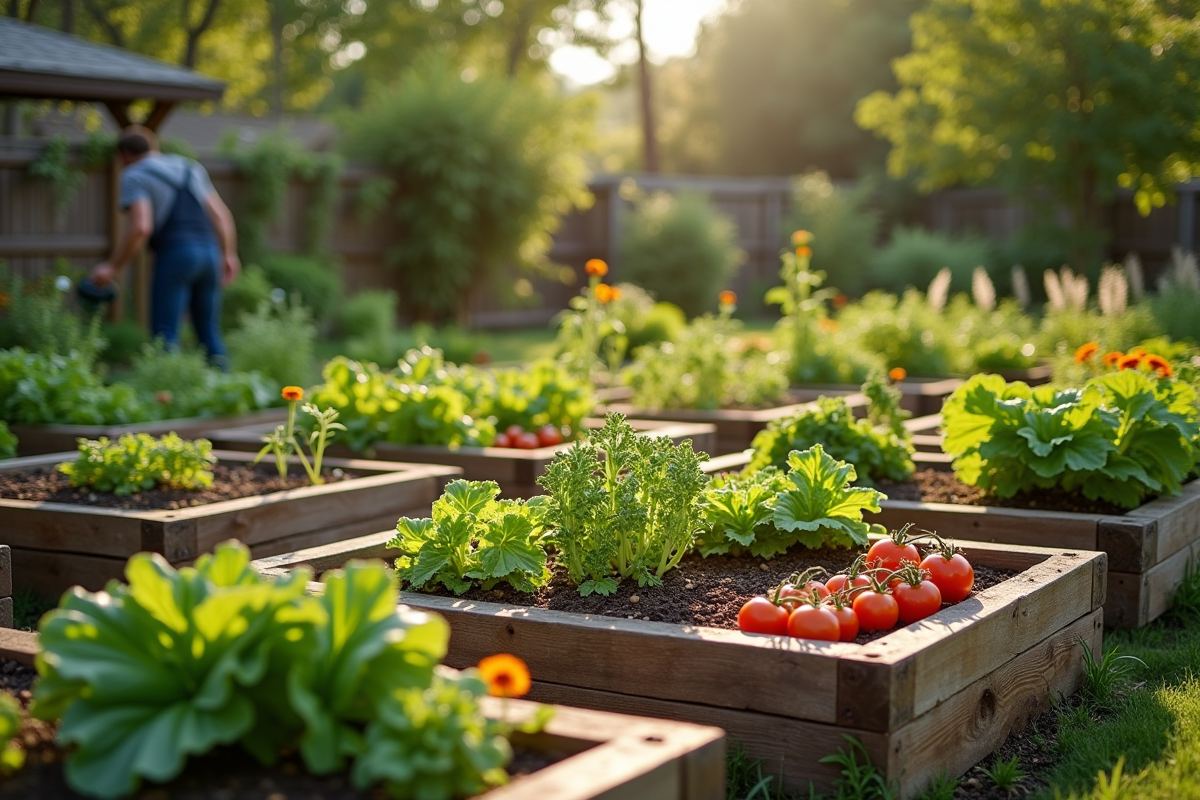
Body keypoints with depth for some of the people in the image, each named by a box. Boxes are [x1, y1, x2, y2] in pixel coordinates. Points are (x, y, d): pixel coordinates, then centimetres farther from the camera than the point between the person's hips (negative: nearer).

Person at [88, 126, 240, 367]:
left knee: (165, 337, -4)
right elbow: (221, 214, 17)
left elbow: (140, 227, -13)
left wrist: (113, 267, -6)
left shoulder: (135, 177, 1)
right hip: (209, 252, 6)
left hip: (175, 256, -6)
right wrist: (229, 254, 24)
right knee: (209, 334, 12)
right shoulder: (188, 168, 20)